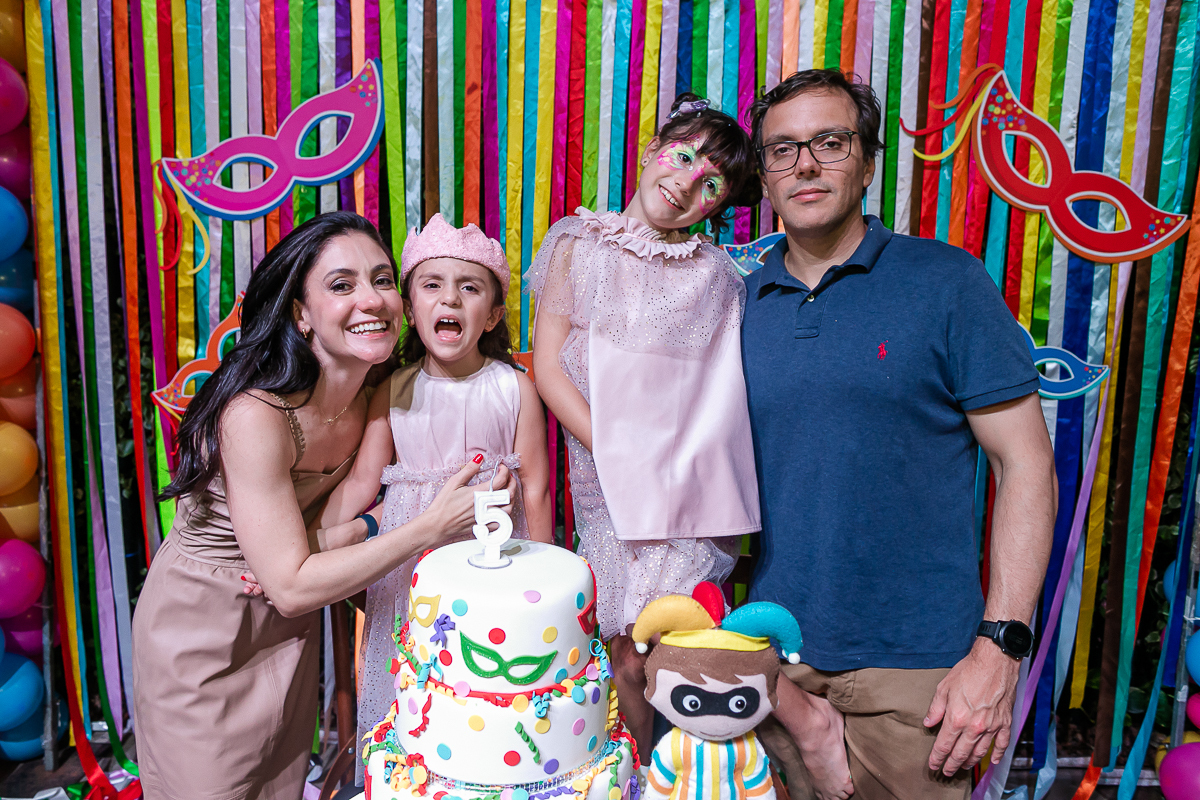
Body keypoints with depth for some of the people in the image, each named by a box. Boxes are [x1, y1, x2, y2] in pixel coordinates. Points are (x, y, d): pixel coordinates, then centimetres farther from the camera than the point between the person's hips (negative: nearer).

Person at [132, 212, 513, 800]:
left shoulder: (373, 396, -10)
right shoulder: (255, 415, -31)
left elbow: (319, 532, 0)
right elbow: (292, 585, -29)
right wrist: (432, 526, -33)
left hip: (292, 632, 6)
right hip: (202, 635, -5)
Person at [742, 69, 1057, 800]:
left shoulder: (946, 282, -6)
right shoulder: (740, 303, 3)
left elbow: (1026, 466, -7)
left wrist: (1000, 650, -13)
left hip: (915, 657, -2)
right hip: (773, 646, 3)